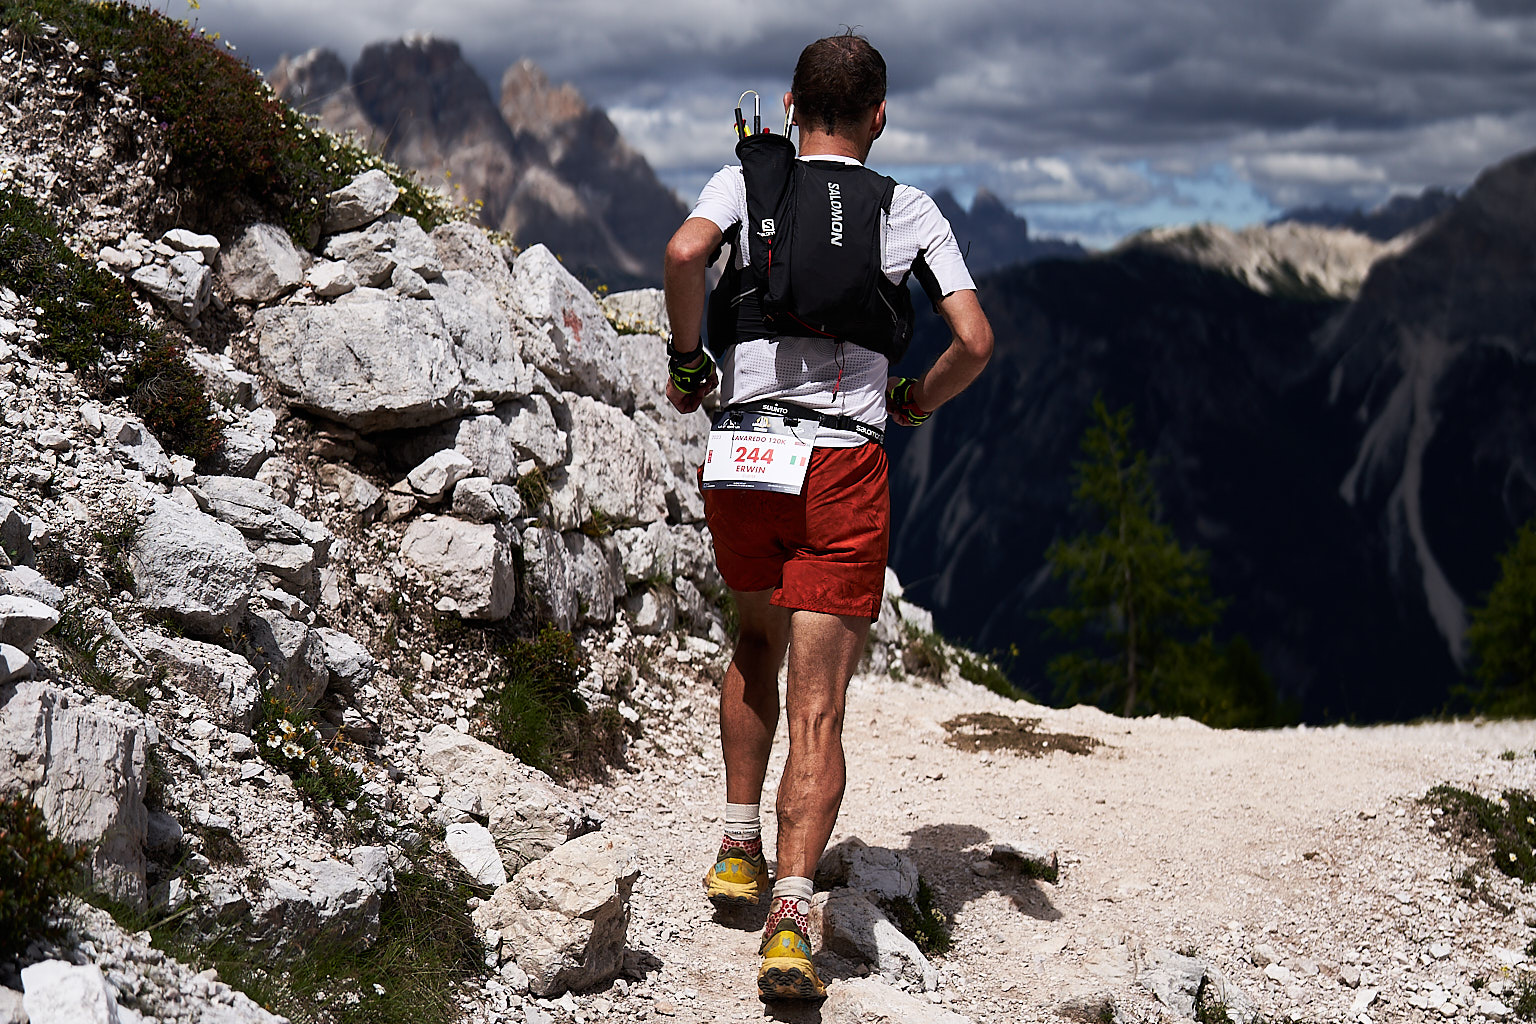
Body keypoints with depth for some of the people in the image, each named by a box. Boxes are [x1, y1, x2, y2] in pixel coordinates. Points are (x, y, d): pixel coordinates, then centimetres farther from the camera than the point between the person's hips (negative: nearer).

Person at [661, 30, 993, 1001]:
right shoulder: (910, 210, 9)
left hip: (739, 461, 2)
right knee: (817, 709, -3)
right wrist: (920, 399, 18)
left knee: (759, 642, 28)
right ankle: (790, 912, -17)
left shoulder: (743, 179, 9)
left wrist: (687, 358, 1)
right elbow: (976, 341, -1)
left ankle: (739, 849, 28)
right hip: (844, 467, -2)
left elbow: (685, 251, -13)